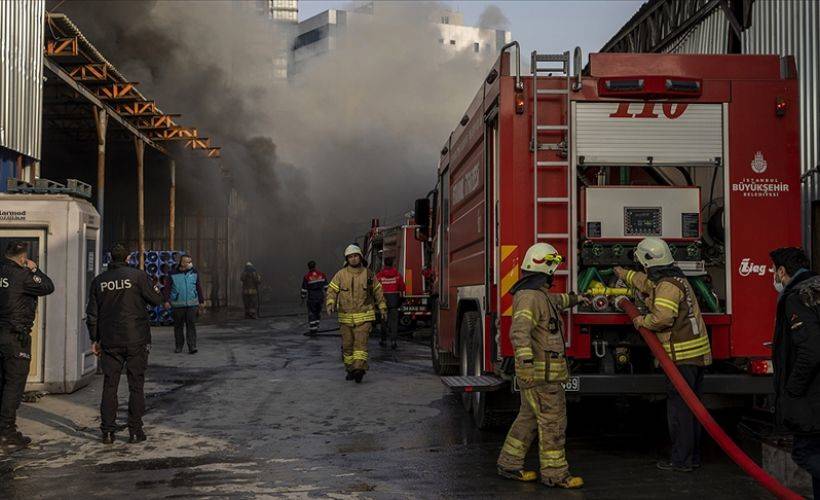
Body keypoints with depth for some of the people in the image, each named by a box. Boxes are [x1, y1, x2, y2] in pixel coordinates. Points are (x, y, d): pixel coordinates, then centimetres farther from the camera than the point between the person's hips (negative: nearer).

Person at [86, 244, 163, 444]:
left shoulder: (99, 281, 5)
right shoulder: (138, 276, -7)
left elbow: (92, 314, 8)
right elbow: (156, 300, -5)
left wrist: (94, 339, 15)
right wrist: (155, 289, 17)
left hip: (109, 342, 3)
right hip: (136, 340, -3)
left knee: (109, 386, 8)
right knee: (136, 386, 4)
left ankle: (107, 431, 7)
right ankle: (135, 431, 4)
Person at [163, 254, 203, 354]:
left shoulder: (194, 273, 7)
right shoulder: (173, 274, 0)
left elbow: (199, 288, 13)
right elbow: (167, 289, 2)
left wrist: (201, 301, 12)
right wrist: (167, 301, -7)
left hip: (192, 304, 0)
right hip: (178, 305, 0)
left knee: (191, 325, -6)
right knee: (178, 326, 8)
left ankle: (192, 346, -7)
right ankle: (179, 346, 20)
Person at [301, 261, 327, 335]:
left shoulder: (307, 277, -8)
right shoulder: (321, 274, 2)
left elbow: (304, 289, -6)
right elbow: (326, 286, 6)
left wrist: (303, 298, 4)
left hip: (311, 297, -4)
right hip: (320, 296, 4)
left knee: (311, 313, 2)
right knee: (318, 312, 16)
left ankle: (313, 330, -1)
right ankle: (316, 327, 23)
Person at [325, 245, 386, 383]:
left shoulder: (368, 274, 6)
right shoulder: (341, 275, 3)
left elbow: (377, 291, 15)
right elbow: (332, 290, -1)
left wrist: (382, 307, 16)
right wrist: (330, 304, -19)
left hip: (364, 316, -1)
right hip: (346, 317, 2)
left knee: (361, 343, -14)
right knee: (347, 345, 7)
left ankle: (359, 369, -23)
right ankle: (350, 370, 20)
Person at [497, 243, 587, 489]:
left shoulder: (539, 294, 15)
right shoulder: (530, 297, -19)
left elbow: (555, 300, 40)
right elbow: (520, 331, -30)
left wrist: (575, 298, 53)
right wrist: (526, 361, -39)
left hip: (540, 373, 11)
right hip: (541, 374, -11)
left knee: (529, 418, 16)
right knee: (553, 421, -6)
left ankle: (509, 465, 23)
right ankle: (555, 473, 0)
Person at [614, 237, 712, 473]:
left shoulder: (667, 285, -15)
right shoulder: (675, 277, 17)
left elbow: (663, 317, -28)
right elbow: (646, 281, 37)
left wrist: (642, 321, -9)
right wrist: (624, 274, 52)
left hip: (682, 356, -10)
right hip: (697, 354, 10)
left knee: (678, 406, -4)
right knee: (691, 405, 15)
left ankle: (680, 460, -1)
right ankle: (693, 456, 23)